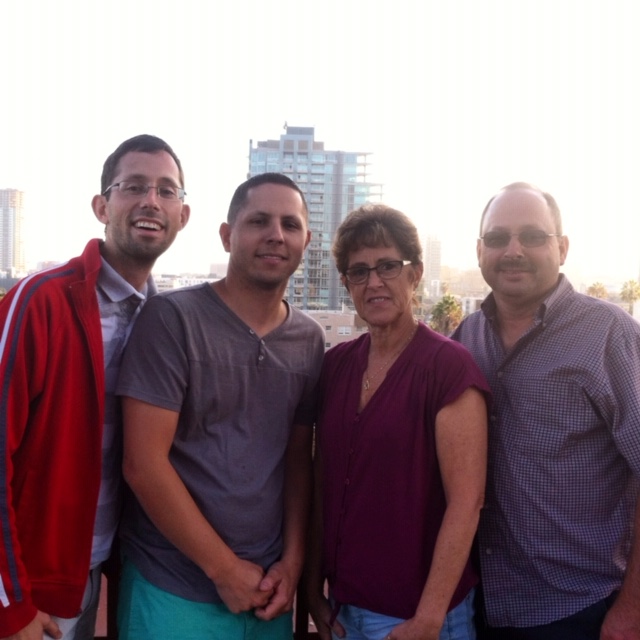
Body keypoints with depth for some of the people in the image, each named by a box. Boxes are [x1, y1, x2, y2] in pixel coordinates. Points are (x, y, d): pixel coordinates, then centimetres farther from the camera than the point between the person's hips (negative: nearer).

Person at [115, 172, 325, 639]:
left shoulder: (310, 340, 2)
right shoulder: (173, 318, -13)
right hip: (173, 588, -4)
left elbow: (299, 459, 7)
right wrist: (224, 569, -12)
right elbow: (143, 464, -16)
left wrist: (293, 560, -2)